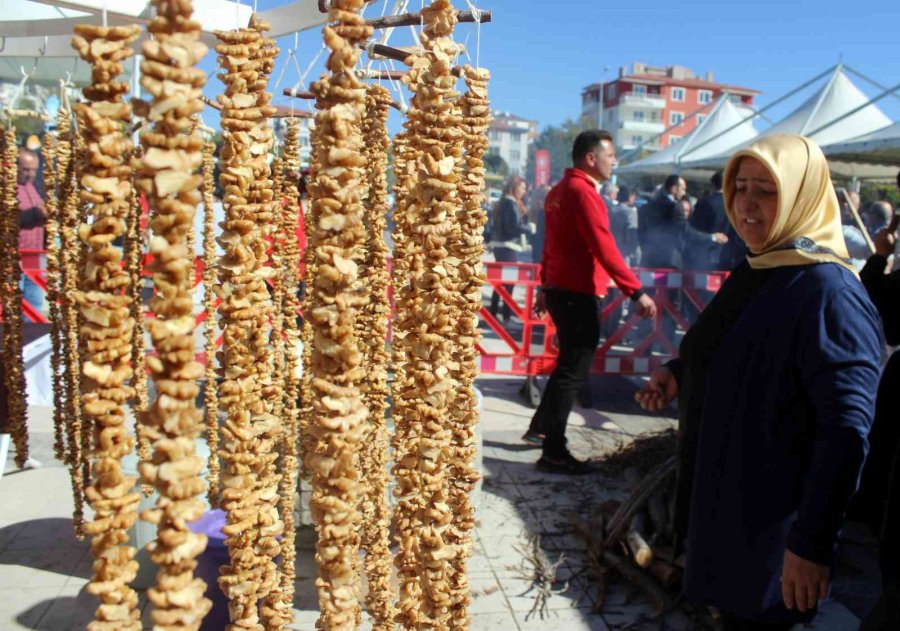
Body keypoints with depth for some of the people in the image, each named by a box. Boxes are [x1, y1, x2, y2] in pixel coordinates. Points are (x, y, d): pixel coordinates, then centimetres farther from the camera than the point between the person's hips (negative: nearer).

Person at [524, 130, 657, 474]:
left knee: (569, 363, 21)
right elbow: (604, 248, -23)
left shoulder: (560, 190, 14)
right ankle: (554, 452, 1)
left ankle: (540, 428, 31)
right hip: (579, 294, -10)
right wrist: (636, 292, -24)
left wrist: (546, 285, 27)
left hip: (561, 288, 10)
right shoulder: (582, 191, -16)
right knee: (574, 370, -4)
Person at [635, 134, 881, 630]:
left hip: (768, 527, -8)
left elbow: (848, 428, -25)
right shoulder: (756, 271, 6)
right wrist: (678, 375, 1)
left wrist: (812, 543, -25)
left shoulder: (829, 292, -21)